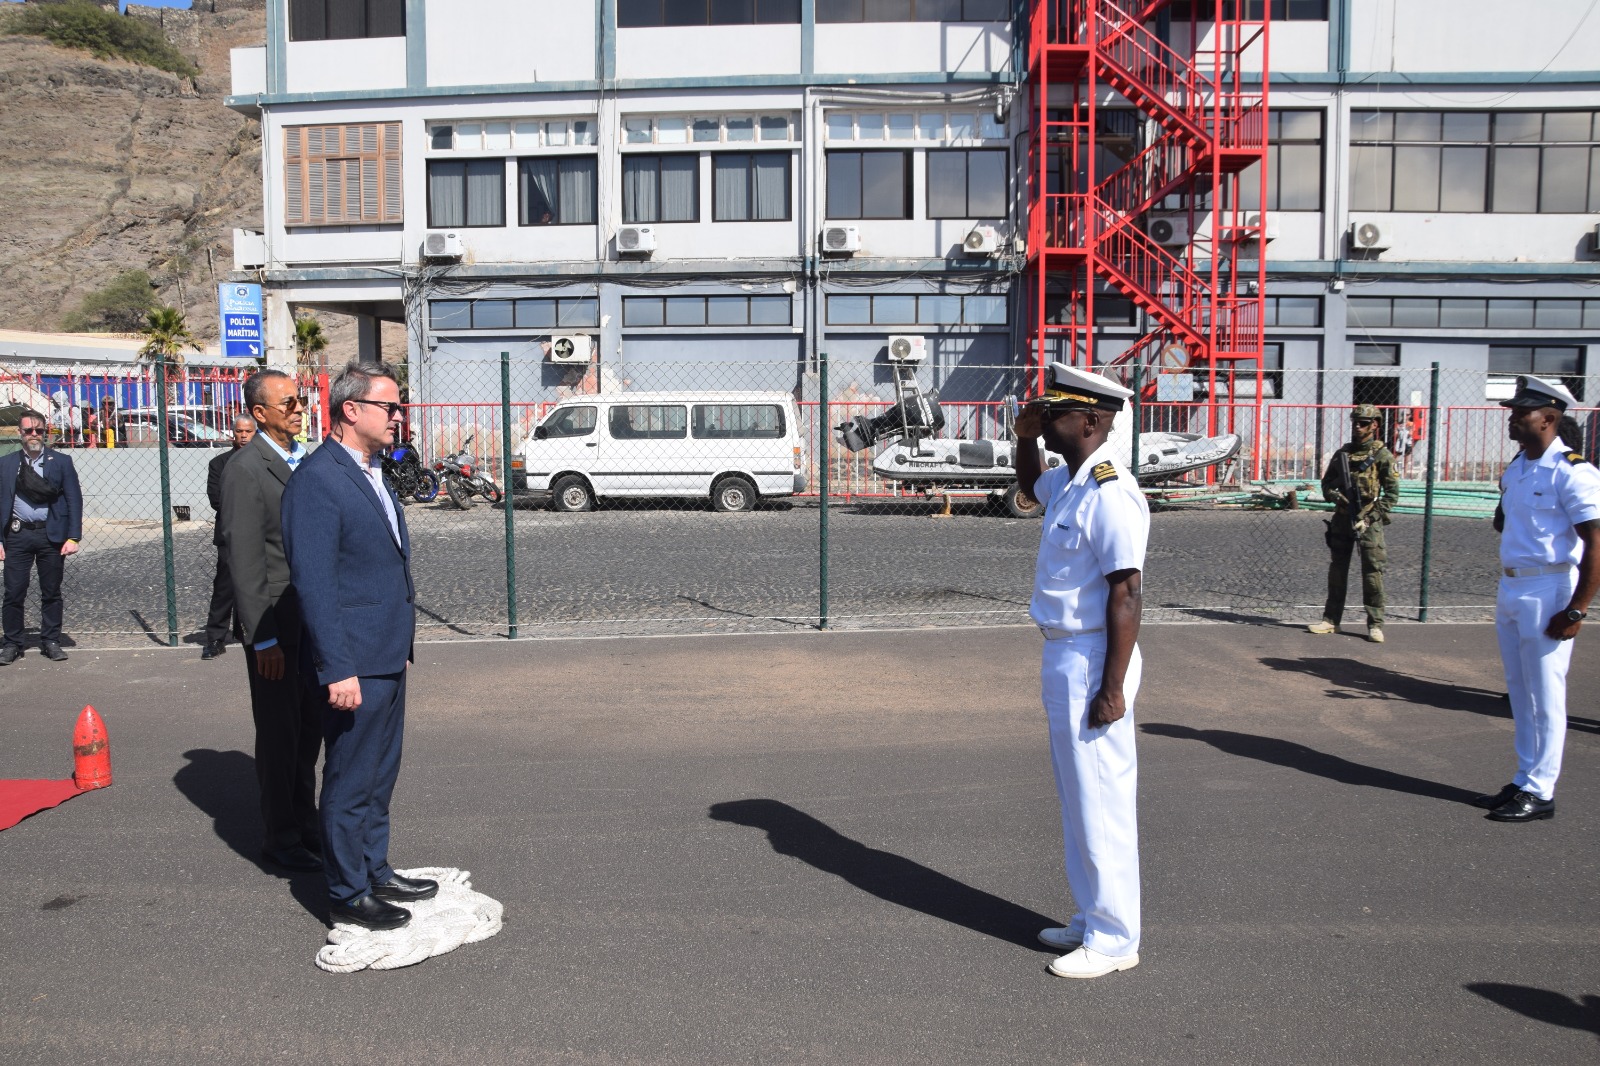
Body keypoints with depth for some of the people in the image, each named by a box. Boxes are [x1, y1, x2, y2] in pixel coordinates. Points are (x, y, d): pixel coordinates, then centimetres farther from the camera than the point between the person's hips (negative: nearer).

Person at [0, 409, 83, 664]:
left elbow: (74, 500, 0)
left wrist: (73, 537, -8)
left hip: (52, 535, -1)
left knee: (51, 593, 7)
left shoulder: (61, 461, 3)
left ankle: (51, 642, 17)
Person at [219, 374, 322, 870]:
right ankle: (280, 839, 20)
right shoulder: (245, 469, -14)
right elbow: (244, 561, -16)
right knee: (279, 732, 5)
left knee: (310, 727, 17)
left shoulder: (304, 460, 10)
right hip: (275, 624, -7)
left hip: (313, 618, 7)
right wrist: (263, 638, -17)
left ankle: (305, 823, 32)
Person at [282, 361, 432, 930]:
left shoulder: (372, 472, 13)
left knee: (379, 776, 20)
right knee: (350, 784, 5)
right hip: (355, 663, -9)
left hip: (389, 657, 9)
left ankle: (375, 872, 34)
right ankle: (348, 894, 19)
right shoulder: (317, 479, -17)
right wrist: (338, 669, -23)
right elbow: (314, 583, -21)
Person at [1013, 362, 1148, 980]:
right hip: (1063, 657, 10)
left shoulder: (1109, 494, -20)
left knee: (1100, 800, 0)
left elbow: (1125, 594, -23)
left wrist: (1112, 688, -24)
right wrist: (1025, 439, 15)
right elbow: (1030, 486, 35)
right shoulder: (1068, 483, 10)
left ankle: (1113, 941, 14)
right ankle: (1092, 920, 33)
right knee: (1078, 797, 18)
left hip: (1093, 662, -10)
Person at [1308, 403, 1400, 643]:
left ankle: (1375, 625, 2)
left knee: (1373, 572, -5)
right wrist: (1336, 495, -7)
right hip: (1341, 519, 5)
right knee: (1337, 570, 9)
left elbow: (1392, 493, -6)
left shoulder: (1382, 455, -3)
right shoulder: (1343, 452, 12)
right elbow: (1326, 482, 14)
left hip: (1368, 522, -5)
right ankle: (1331, 620, 17)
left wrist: (1372, 517, -13)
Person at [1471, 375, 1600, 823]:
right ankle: (1524, 782, 25)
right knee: (1519, 693, 15)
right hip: (1510, 588, 9)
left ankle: (1539, 792, 9)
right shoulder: (1516, 468, 11)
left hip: (1548, 592, -9)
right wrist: (1503, 516, 4)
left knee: (1545, 697, 0)